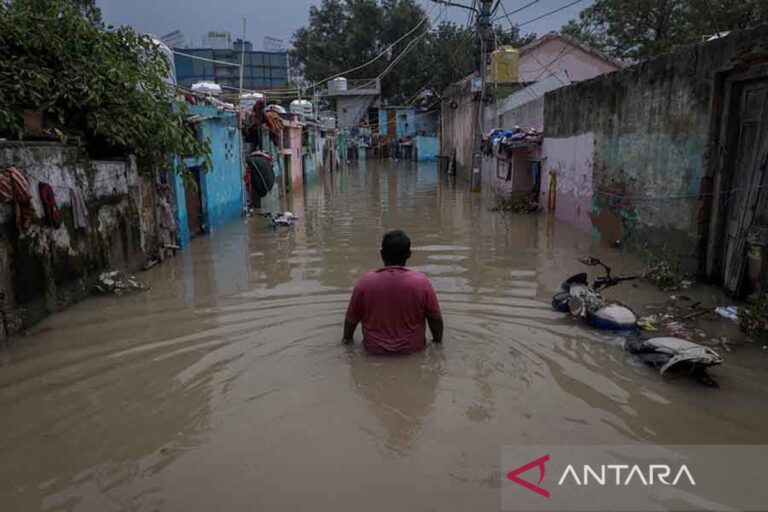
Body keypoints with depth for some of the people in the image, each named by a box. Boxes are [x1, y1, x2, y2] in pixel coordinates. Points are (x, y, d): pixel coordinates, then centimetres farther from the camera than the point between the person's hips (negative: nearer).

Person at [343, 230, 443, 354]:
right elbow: (435, 318, -5)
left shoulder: (365, 282, -14)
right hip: (412, 347, -1)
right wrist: (438, 341, 14)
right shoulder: (421, 282, -15)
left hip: (375, 348, 1)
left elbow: (351, 318, -1)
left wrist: (347, 339, 17)